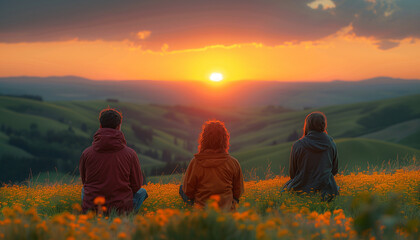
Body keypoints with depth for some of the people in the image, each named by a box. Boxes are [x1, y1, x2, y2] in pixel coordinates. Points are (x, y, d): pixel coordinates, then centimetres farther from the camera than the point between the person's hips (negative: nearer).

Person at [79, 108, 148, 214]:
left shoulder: (87, 153, -7)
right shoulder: (130, 154, -11)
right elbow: (137, 185, -1)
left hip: (91, 208, 2)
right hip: (121, 210, -2)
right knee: (141, 192, 28)